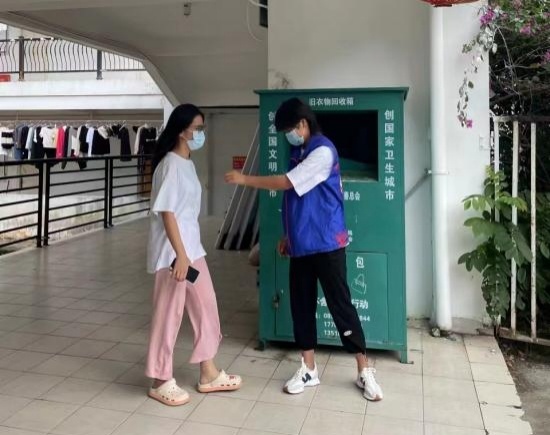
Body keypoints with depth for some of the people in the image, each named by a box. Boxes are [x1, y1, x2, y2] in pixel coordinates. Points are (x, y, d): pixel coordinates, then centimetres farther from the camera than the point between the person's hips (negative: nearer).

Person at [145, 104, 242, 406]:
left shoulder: (187, 163, 12)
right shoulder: (171, 165, -16)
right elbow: (166, 212, -20)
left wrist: (189, 251, 20)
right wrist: (180, 255, -23)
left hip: (192, 247, 10)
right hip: (172, 251, -10)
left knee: (206, 306, 14)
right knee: (169, 313, 2)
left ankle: (208, 373, 27)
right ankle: (161, 381, 18)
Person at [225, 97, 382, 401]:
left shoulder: (323, 151, -15)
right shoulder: (299, 153, 13)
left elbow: (285, 183, -20)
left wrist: (244, 179, -11)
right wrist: (288, 235, 17)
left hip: (326, 243, -8)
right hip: (301, 244, 8)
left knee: (340, 305, -2)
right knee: (301, 305, 10)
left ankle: (364, 372, 12)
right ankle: (308, 369, 21)